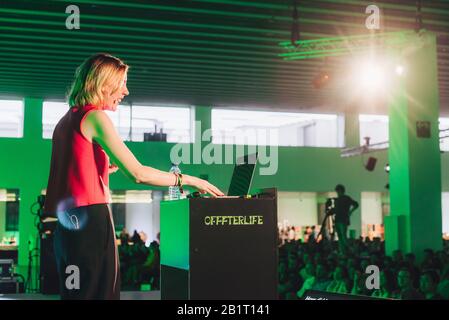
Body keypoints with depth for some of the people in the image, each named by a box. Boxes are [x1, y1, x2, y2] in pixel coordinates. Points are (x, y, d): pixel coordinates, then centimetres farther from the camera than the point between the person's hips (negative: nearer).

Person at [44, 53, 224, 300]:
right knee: (98, 292, -6)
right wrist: (188, 180, -8)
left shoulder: (65, 121, 18)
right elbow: (137, 173, -16)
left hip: (67, 223, 9)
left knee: (74, 292, 13)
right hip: (90, 221, -9)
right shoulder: (95, 118, -9)